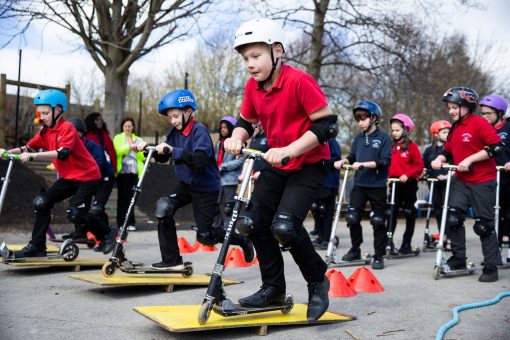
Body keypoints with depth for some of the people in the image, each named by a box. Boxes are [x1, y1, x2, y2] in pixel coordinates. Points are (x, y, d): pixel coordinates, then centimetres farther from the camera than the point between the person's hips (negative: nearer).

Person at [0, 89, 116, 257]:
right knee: (42, 202, -3)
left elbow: (63, 153, -34)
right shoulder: (45, 131, 5)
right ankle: (37, 246, 6)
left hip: (87, 176, -8)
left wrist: (33, 156, -37)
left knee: (75, 214, -16)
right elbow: (29, 147, 3)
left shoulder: (67, 128, -19)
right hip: (68, 177, 8)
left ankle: (107, 233, 8)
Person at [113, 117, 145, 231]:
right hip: (122, 171, -2)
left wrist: (138, 149, -10)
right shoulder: (118, 138, 11)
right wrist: (129, 146, -25)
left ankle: (130, 222, 4)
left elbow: (143, 157, 9)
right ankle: (122, 223, -2)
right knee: (123, 197, -6)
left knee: (131, 197, -2)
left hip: (135, 171, 2)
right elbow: (118, 151, -9)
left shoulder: (138, 139, 20)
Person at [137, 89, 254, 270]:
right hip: (186, 184, 7)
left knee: (204, 236, -2)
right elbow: (163, 157, 9)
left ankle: (242, 241, 26)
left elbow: (201, 160, -36)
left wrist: (173, 151, -40)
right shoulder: (175, 133, 1)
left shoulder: (200, 131, -22)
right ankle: (171, 260, -5)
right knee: (163, 208, -16)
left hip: (206, 188, -7)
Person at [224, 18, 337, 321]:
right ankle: (274, 288, 18)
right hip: (277, 166, 7)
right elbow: (246, 121, 12)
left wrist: (290, 150, -30)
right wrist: (237, 138, -11)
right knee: (252, 222, 0)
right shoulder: (253, 87, 0)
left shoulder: (299, 81, -21)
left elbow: (328, 124, -23)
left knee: (284, 226, -22)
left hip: (309, 165, -7)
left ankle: (318, 281, 5)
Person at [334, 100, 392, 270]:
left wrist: (363, 164, -21)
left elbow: (385, 162, -13)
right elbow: (352, 156, 13)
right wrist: (343, 161, -8)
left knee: (378, 221, 3)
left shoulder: (383, 137, -6)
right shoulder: (358, 138, 9)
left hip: (377, 186, -4)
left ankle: (379, 256, 13)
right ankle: (355, 249, 23)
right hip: (359, 184, 4)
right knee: (352, 218, 4)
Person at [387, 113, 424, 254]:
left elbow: (419, 165, -7)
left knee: (409, 214, 6)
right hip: (394, 184, 3)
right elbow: (387, 163, 10)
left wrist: (407, 175, -19)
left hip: (409, 184, -3)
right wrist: (387, 175, -7)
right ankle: (388, 243, -1)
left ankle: (406, 244, 14)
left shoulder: (411, 145, -4)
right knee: (391, 213, -2)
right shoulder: (391, 146, 8)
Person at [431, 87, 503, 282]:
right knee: (453, 218, -4)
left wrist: (470, 159, -20)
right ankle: (458, 259, 11)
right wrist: (439, 159, -5)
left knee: (484, 225, 0)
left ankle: (491, 268, 12)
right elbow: (448, 150, 17)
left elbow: (497, 147, -18)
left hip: (482, 182, -6)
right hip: (461, 180, 6)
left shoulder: (479, 123, -12)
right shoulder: (454, 128, 10)